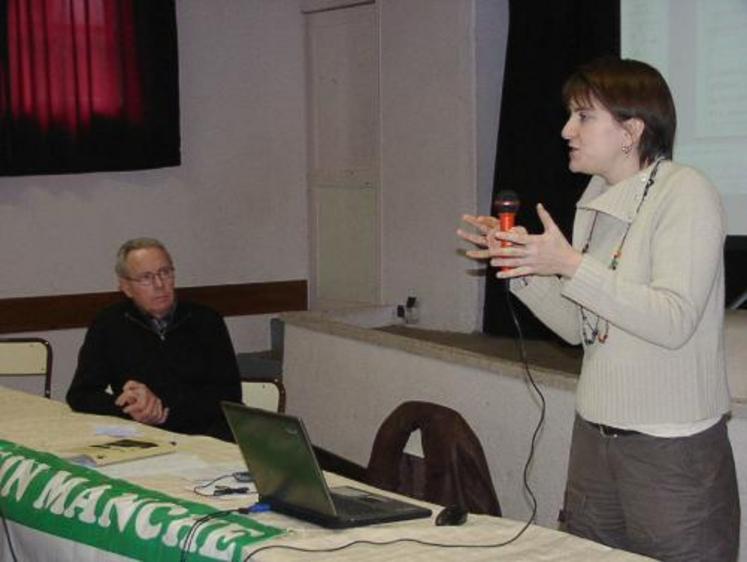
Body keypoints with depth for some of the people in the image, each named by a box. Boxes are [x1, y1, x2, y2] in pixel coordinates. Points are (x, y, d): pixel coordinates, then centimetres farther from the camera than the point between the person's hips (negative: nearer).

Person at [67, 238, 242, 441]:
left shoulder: (206, 320, 9)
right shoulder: (108, 325, 9)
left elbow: (230, 394, 2)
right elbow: (79, 396, 7)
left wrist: (163, 403, -9)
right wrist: (128, 408, -13)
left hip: (206, 437, 0)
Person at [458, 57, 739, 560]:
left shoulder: (685, 193, -13)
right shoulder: (597, 201, 10)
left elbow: (673, 321, -24)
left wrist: (571, 264, -27)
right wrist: (521, 263, 0)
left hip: (673, 447, -7)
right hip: (595, 435, 8)